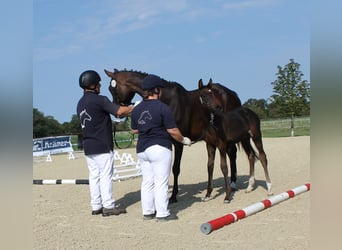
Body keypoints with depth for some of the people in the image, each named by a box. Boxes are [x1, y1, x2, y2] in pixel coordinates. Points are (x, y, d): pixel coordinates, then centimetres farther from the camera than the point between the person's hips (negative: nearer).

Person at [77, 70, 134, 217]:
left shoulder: (80, 103, 14)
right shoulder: (99, 100, -13)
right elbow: (119, 111, -16)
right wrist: (134, 107, -1)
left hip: (88, 146, 8)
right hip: (102, 146, -8)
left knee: (94, 176, 10)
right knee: (106, 175, -2)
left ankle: (96, 206, 14)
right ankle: (108, 206, 1)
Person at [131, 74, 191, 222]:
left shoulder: (136, 109, 5)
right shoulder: (162, 108, -13)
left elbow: (134, 130, 13)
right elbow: (173, 131, -12)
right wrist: (184, 140, 4)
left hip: (142, 149, 7)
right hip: (160, 148, -6)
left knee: (147, 181, 13)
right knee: (161, 182, 0)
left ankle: (147, 212, 21)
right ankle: (162, 214, 6)